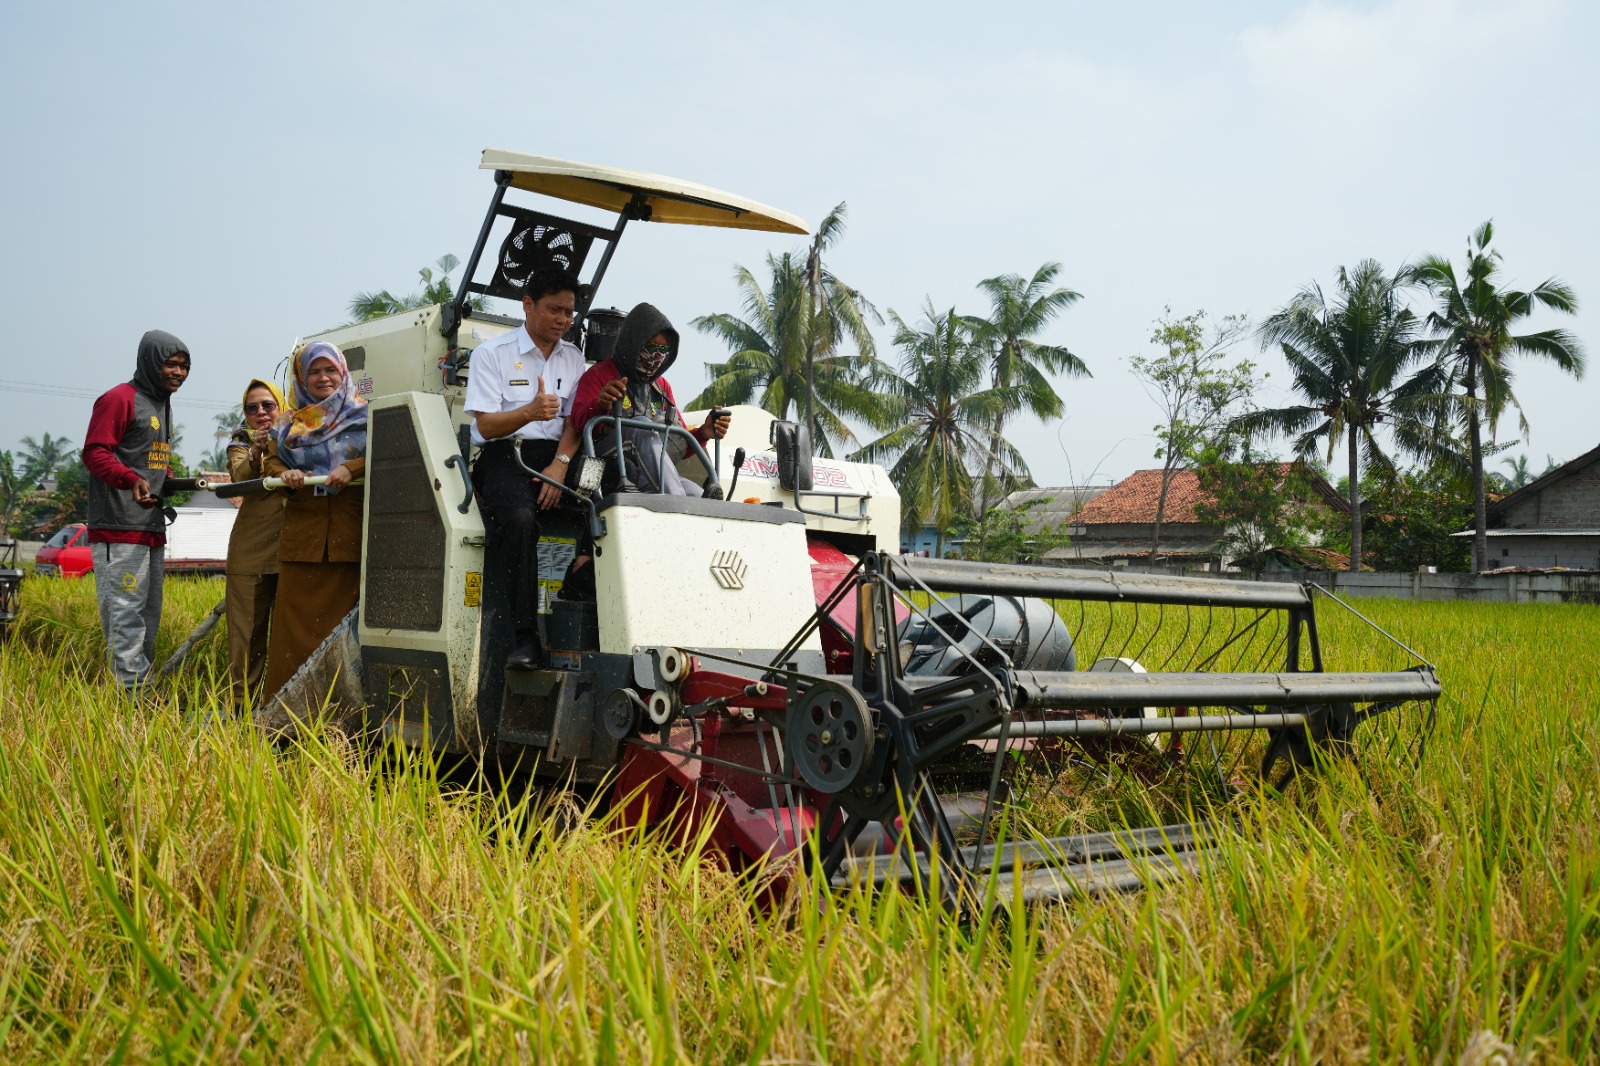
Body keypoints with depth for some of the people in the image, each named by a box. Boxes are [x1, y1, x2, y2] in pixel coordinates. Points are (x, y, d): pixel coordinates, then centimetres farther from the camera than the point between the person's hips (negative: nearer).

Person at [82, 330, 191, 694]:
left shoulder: (162, 404, 21)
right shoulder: (120, 399, -7)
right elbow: (94, 453, -15)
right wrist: (132, 478, -30)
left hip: (152, 529, 10)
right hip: (120, 530, -10)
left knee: (148, 616, 12)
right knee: (126, 614, -11)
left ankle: (143, 692, 18)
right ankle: (131, 697, -11)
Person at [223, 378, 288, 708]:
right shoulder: (241, 440, 9)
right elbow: (241, 478, -13)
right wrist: (256, 452, -32)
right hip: (251, 547, 0)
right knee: (248, 625, -2)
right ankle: (242, 700, 3)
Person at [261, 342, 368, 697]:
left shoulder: (365, 416, 9)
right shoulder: (290, 425, 20)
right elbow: (271, 459, 15)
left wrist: (353, 469, -18)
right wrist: (285, 473, -7)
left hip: (351, 534, -3)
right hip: (302, 533, 3)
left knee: (344, 620, -4)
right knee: (297, 621, -1)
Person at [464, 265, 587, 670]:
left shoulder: (573, 358, 19)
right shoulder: (491, 353, 4)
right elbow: (486, 426, -5)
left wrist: (561, 462, -12)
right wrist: (530, 412, -26)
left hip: (556, 456, 5)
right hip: (504, 455, -5)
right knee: (520, 518, -35)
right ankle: (526, 636, -35)